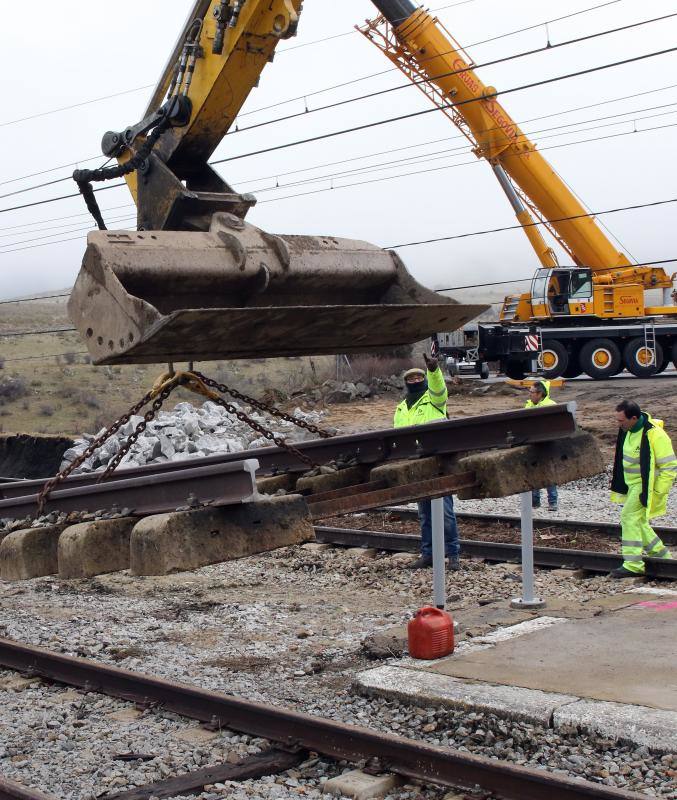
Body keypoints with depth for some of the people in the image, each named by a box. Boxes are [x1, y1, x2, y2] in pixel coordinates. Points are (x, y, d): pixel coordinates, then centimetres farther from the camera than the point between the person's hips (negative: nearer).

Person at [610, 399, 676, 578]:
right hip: (633, 483, 9)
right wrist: (616, 479, 20)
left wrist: (656, 493, -20)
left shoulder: (654, 435, -24)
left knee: (630, 517, -15)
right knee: (638, 521, 15)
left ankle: (633, 565, -11)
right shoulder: (628, 430, 2)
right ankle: (662, 555, 30)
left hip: (646, 485, -9)